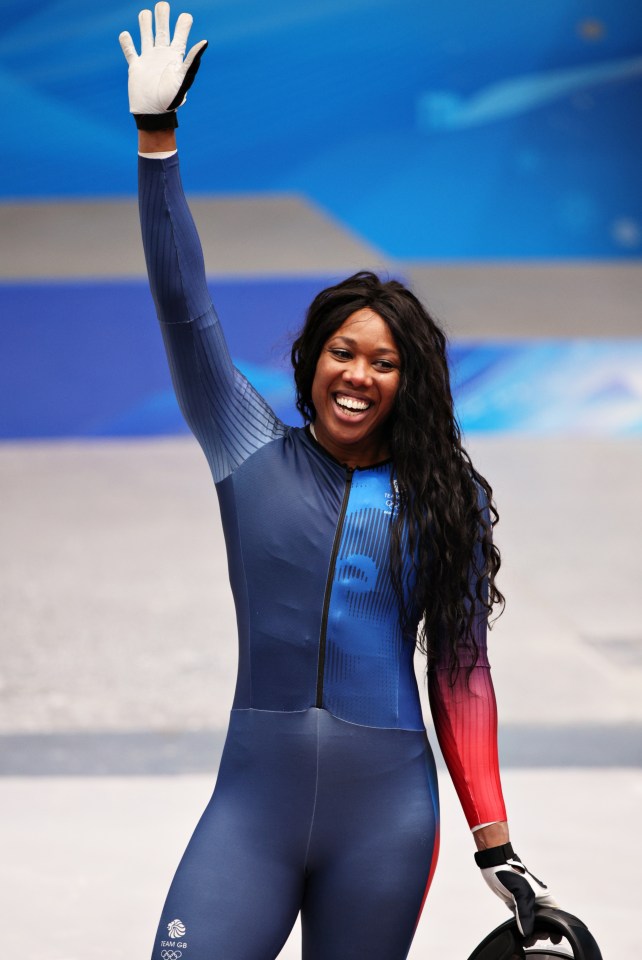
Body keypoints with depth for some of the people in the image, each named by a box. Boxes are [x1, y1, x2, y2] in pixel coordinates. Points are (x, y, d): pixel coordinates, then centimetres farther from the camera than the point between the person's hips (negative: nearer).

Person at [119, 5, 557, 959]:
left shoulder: (444, 498, 7)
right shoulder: (252, 454, 7)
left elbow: (460, 670, 7)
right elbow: (184, 308, 4)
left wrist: (496, 846, 3)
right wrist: (156, 136, -1)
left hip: (385, 818, 0)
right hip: (253, 806, 0)